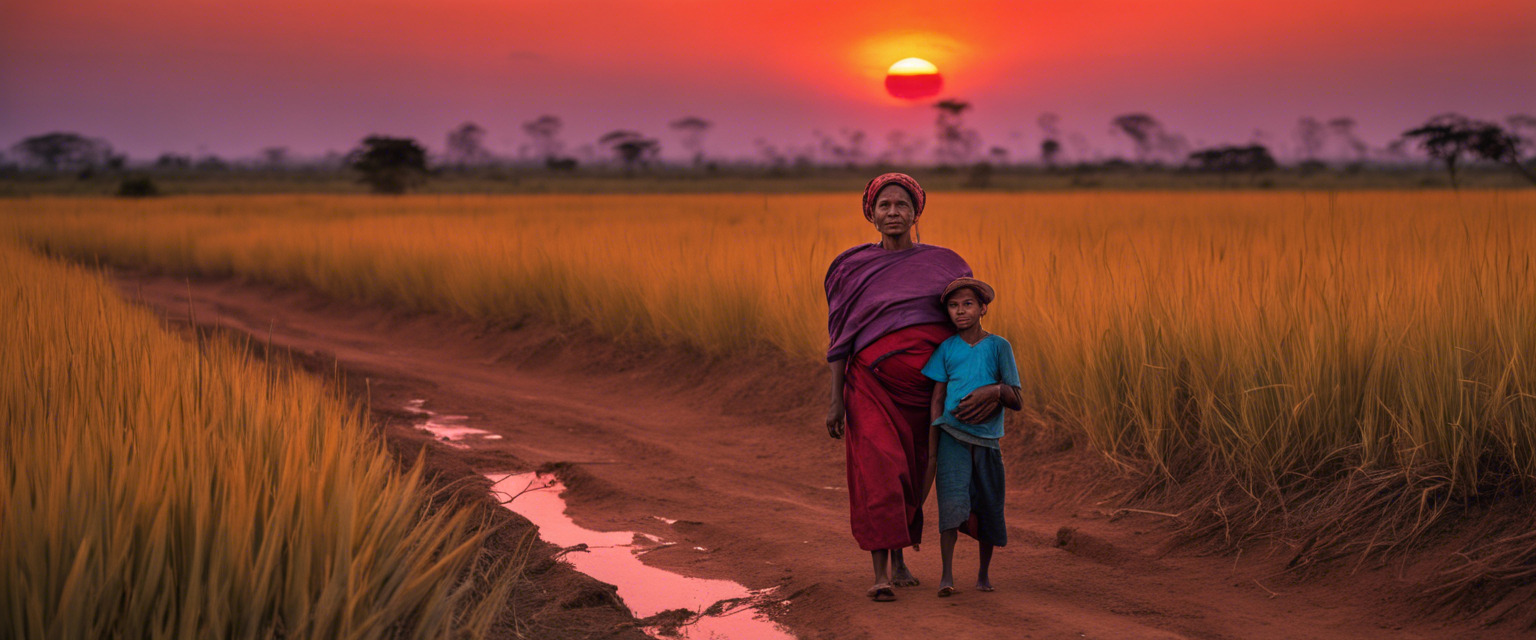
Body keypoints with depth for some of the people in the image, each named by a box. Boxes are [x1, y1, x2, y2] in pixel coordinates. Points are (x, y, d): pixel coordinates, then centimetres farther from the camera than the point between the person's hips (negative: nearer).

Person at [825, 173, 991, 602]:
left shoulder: (942, 264, 8)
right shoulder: (854, 268, 3)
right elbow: (840, 339, 3)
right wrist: (835, 401, -4)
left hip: (927, 386, 3)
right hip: (874, 382, -3)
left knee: (913, 474, 10)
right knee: (878, 471, -15)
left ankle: (899, 559, 28)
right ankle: (880, 574, -14)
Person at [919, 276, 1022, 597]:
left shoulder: (999, 346, 2)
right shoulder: (946, 349, 4)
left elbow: (1018, 402, 1)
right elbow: (936, 403, 5)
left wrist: (995, 391, -21)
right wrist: (932, 454, 1)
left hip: (987, 439, 1)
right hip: (952, 435, -1)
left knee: (987, 510, 8)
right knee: (952, 503, -17)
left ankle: (984, 571, 28)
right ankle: (947, 575, -17)